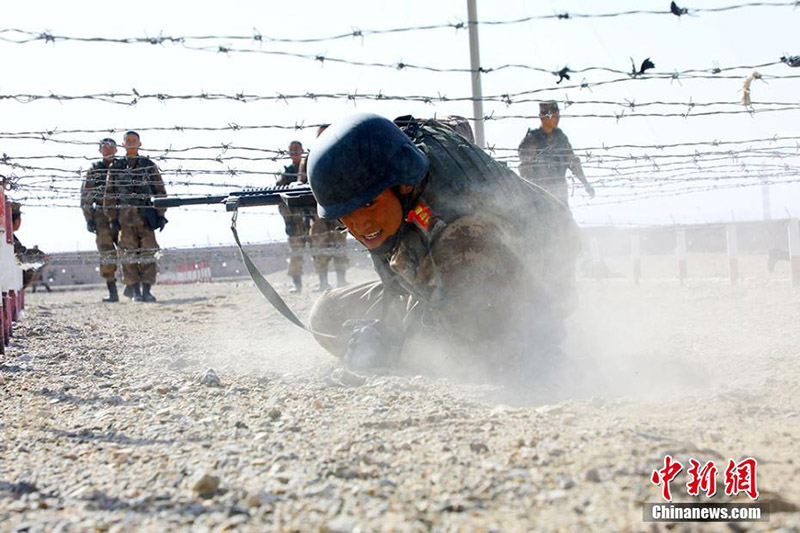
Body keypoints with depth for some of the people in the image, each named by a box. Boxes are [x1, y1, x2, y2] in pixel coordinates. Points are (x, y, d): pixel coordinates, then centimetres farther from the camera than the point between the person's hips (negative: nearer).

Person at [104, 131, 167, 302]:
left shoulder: (149, 166, 6)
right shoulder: (115, 168, 8)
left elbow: (160, 191, 6)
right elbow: (109, 195, 8)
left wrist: (161, 215, -1)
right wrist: (112, 219, 1)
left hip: (146, 216, 0)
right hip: (125, 217, 1)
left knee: (147, 254, -4)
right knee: (129, 255, -2)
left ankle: (147, 291, 2)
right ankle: (135, 291, 3)